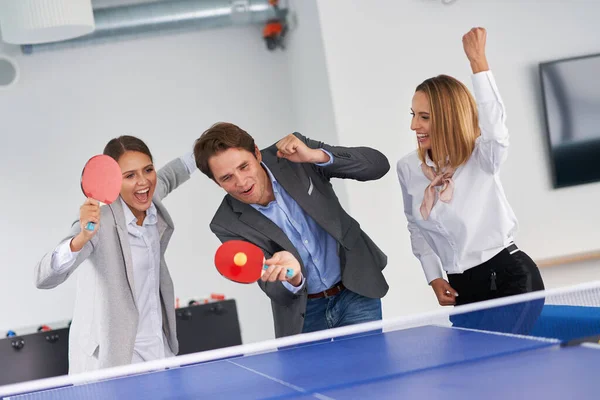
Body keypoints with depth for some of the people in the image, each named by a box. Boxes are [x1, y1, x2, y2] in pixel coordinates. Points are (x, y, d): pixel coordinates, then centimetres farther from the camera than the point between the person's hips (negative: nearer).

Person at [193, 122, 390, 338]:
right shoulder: (227, 225, -14)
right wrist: (292, 277, -39)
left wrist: (316, 155, -28)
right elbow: (279, 292, -15)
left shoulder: (295, 152, -12)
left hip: (356, 294, 0)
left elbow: (378, 164, -15)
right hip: (302, 314, 0)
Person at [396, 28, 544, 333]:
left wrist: (478, 61, -38)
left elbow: (493, 123, -35)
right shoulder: (408, 168, 4)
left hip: (510, 277, -5)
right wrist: (434, 278, 6)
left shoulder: (481, 158, -11)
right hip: (460, 287, 5)